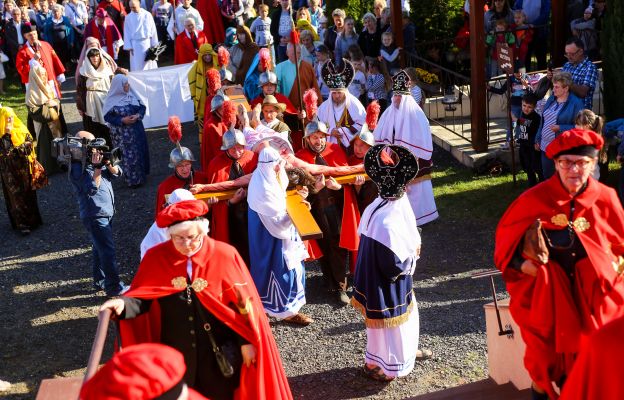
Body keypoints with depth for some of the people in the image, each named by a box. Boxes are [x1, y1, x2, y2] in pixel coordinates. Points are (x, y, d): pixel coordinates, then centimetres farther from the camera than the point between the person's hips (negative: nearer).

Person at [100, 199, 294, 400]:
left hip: (219, 350, -1)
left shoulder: (224, 255, -11)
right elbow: (142, 298, -7)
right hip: (175, 352, 1)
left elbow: (242, 302, -6)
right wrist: (123, 304, -28)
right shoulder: (156, 257, -7)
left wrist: (246, 341, -6)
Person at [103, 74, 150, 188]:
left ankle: (140, 176, 31)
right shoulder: (111, 101, -13)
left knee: (139, 152, 14)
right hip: (121, 134, -5)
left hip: (136, 130, 5)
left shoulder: (132, 94, 0)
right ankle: (132, 179, 14)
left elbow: (142, 107, 5)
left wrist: (138, 115, -16)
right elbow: (107, 117, -11)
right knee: (127, 155, 0)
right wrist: (122, 120, -21)